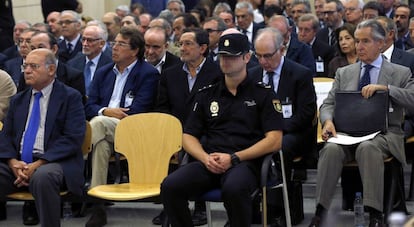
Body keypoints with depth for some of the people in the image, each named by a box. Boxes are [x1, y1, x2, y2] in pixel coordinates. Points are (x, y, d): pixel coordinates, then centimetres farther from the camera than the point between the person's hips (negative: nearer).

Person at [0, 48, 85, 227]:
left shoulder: (70, 97, 4)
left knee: (42, 177, -38)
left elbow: (73, 139, -8)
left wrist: (39, 164, -17)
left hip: (53, 161, -5)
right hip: (17, 163, 5)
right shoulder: (17, 100, 22)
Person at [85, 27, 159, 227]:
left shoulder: (149, 74, 3)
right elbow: (89, 107, 14)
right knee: (102, 144, -32)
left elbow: (137, 113, -8)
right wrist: (106, 111, -9)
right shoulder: (103, 72, 22)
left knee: (98, 124, -33)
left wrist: (103, 117, -8)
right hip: (104, 132, 5)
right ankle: (97, 205, -34)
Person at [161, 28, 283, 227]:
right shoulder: (206, 95, 21)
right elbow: (188, 137, 17)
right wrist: (205, 158, -5)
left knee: (233, 188, -39)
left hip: (244, 163, -3)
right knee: (170, 186, -26)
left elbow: (275, 140, 0)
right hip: (209, 163, 4)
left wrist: (234, 158, -10)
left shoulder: (263, 94, 9)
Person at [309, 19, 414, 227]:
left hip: (383, 134, -2)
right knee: (331, 149, -32)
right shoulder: (344, 73, 21)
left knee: (367, 148, -38)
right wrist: (328, 121, -9)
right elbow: (328, 104, 15)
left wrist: (385, 87, -14)